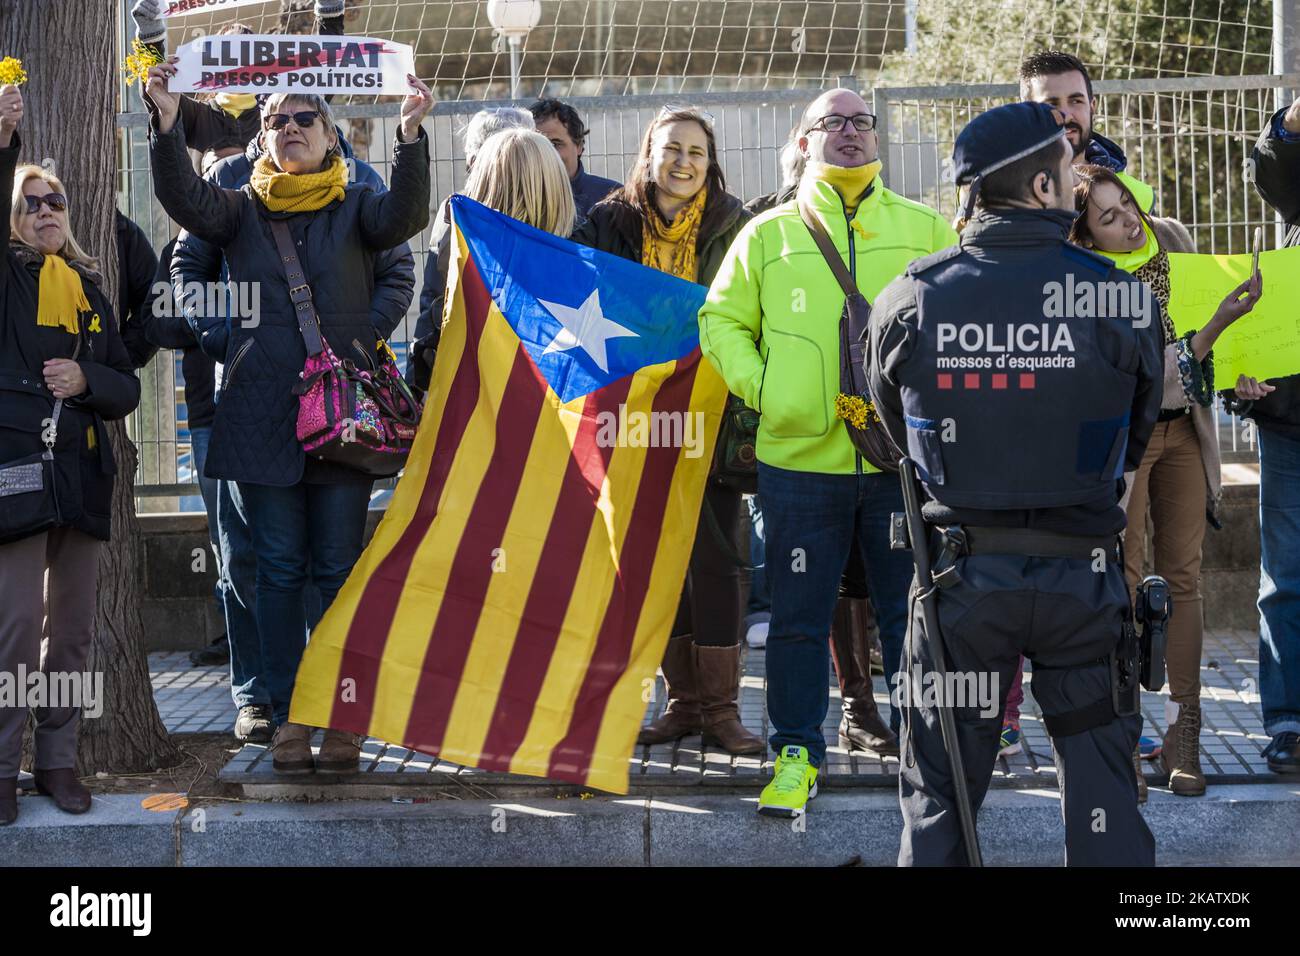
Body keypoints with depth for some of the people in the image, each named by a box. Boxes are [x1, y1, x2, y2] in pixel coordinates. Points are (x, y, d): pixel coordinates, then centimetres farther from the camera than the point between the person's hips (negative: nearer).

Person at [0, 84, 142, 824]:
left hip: (82, 471, 5)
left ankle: (60, 760, 16)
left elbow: (128, 387, 14)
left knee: (74, 630, 7)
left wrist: (87, 381, -8)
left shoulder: (92, 291, 16)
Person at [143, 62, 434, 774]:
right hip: (262, 412, 1)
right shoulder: (241, 209, 12)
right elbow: (184, 199, -7)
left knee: (339, 569, 0)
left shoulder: (354, 207, 9)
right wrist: (167, 125, -23)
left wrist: (411, 133, -27)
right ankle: (288, 716, 7)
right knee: (278, 569, 2)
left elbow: (405, 215, -12)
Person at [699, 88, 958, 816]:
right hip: (800, 456, 0)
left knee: (913, 612, 6)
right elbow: (722, 319, 11)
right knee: (799, 615, 5)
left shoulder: (925, 229, 9)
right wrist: (758, 386, -3)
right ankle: (797, 756, 15)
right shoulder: (769, 235, 8)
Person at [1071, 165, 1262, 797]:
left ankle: (1182, 741, 8)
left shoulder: (1170, 238, -1)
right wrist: (1216, 325, -30)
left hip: (1184, 432, 5)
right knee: (1121, 586, -4)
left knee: (1182, 581, 4)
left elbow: (1200, 309, 14)